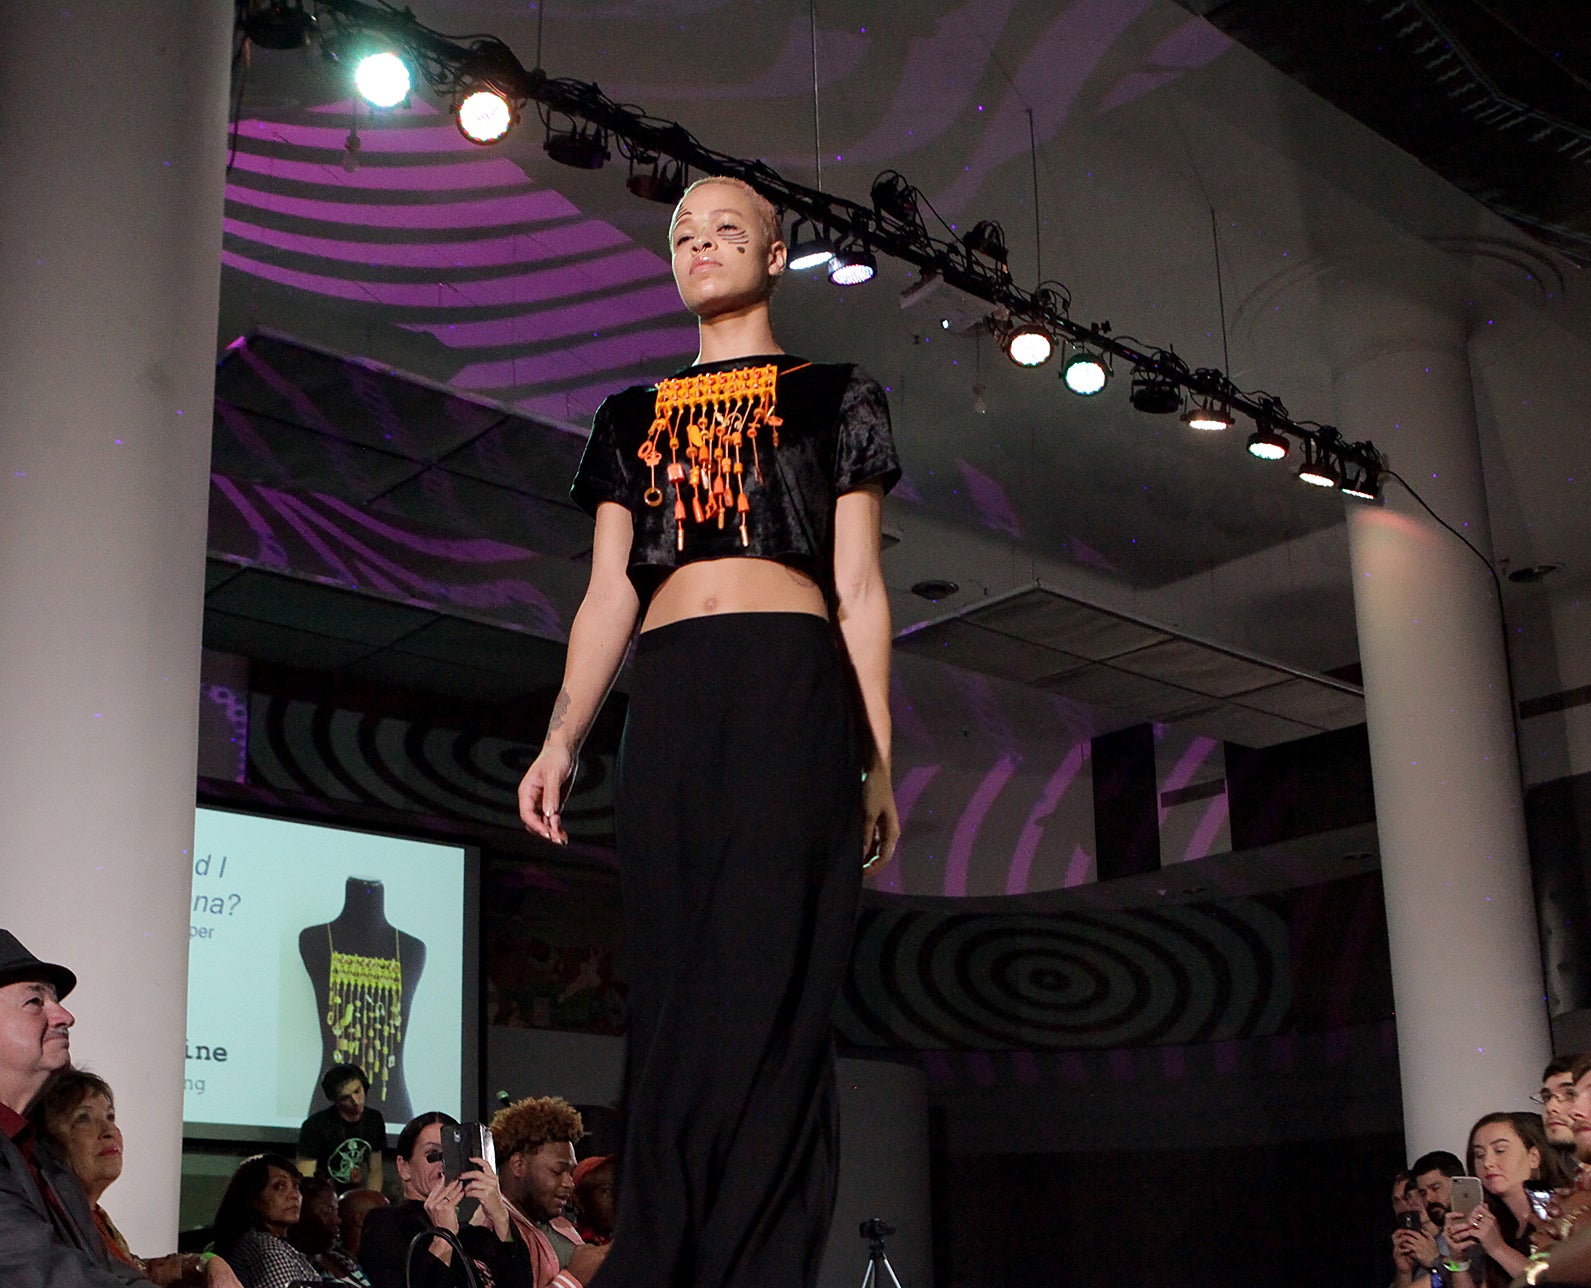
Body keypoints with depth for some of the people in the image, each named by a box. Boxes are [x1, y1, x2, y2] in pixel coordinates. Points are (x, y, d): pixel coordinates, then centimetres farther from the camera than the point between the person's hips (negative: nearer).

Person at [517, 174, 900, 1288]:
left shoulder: (833, 398, 17)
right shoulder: (632, 419, 25)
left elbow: (859, 591, 10)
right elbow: (608, 594, 18)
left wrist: (879, 763, 1)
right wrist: (562, 740, 4)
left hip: (791, 687, -3)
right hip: (668, 702, 3)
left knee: (765, 985, -12)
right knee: (676, 992, -2)